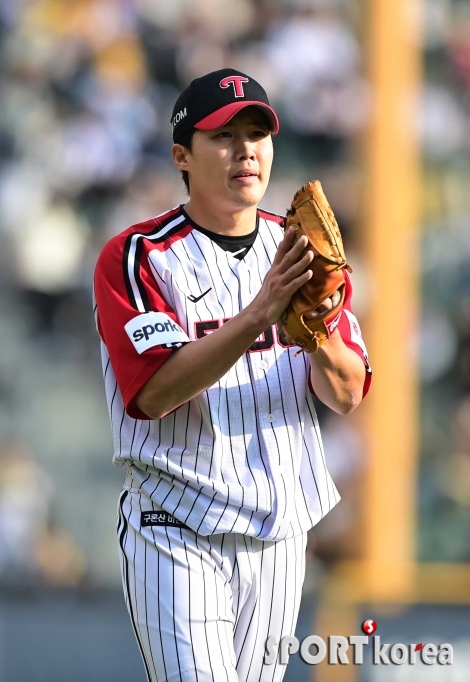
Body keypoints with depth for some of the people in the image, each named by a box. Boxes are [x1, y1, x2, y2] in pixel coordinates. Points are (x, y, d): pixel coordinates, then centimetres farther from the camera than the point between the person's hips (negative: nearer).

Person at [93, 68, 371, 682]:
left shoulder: (299, 253, 9)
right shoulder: (137, 257, -7)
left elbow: (347, 396, 2)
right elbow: (153, 393, -20)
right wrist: (259, 314, -29)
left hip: (280, 529, 5)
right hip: (177, 534, -5)